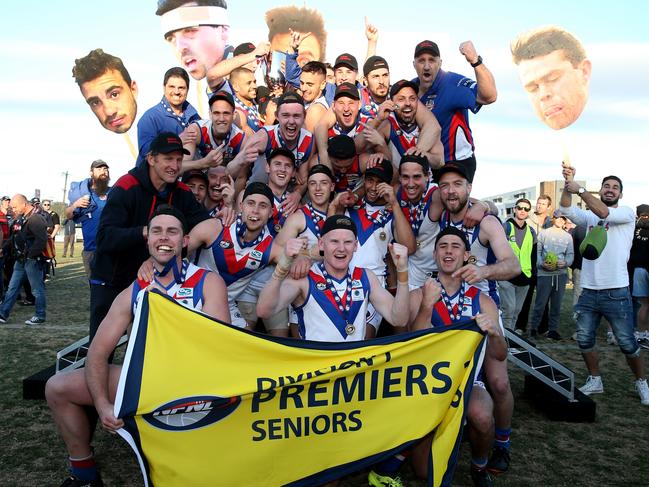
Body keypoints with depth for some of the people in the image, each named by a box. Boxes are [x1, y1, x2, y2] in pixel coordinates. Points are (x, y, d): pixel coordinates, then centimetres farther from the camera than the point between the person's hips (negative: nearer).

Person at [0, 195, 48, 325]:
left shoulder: (35, 218, -18)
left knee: (37, 289, 2)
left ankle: (40, 316, 12)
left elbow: (41, 240, -26)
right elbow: (14, 238, 23)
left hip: (32, 260, -10)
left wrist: (30, 254, -20)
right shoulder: (21, 218, 13)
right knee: (12, 288, 13)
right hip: (20, 260, 10)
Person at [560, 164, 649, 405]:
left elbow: (605, 213, -20)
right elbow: (566, 209, -4)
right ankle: (595, 381, 26)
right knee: (584, 339, 9)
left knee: (627, 343, 3)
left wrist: (580, 189, -23)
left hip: (616, 292, -4)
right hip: (588, 292, 4)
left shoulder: (627, 213, 0)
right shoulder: (589, 217, 12)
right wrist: (568, 183, -17)